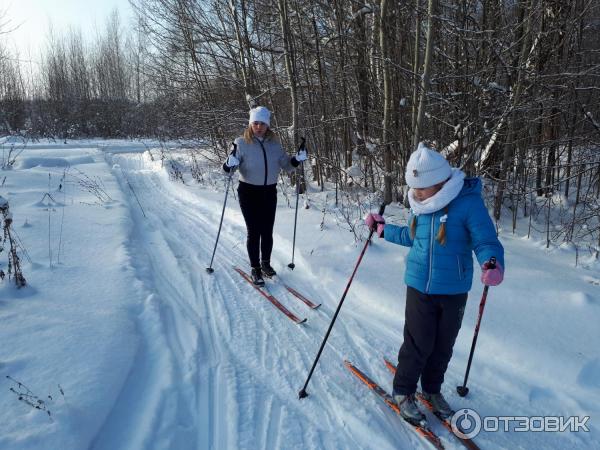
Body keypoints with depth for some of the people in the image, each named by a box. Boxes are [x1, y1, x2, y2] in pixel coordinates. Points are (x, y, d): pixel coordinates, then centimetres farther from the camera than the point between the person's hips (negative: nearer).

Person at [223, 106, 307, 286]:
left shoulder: (274, 143, 2)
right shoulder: (242, 143, -8)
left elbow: (286, 165, 9)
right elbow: (229, 167, -10)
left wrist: (297, 159, -11)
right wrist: (229, 164, -33)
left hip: (269, 192, 3)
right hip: (249, 192, -3)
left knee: (267, 231, 9)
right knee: (254, 231, 0)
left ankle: (266, 263, 27)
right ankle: (255, 269, 12)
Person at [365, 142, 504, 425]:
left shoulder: (468, 202, -15)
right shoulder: (420, 204, 0)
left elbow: (486, 241, -16)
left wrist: (492, 264, -36)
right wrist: (382, 229, 15)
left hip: (454, 291, -1)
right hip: (419, 287, 2)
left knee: (443, 345, 14)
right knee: (418, 343, 3)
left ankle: (432, 388, 38)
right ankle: (403, 391, 24)